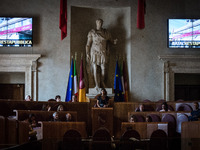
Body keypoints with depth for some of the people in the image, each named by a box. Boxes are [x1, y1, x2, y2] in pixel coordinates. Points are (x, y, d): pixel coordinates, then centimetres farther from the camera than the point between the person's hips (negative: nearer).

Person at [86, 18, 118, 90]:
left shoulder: (106, 32, 6)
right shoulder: (92, 32, -2)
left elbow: (110, 40, 14)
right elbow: (88, 44, -2)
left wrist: (114, 41, -10)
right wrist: (87, 54, -7)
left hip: (103, 53, 2)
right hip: (94, 52, -2)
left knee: (103, 68, 3)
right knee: (95, 68, -2)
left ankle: (102, 82, 20)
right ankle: (96, 84, 4)